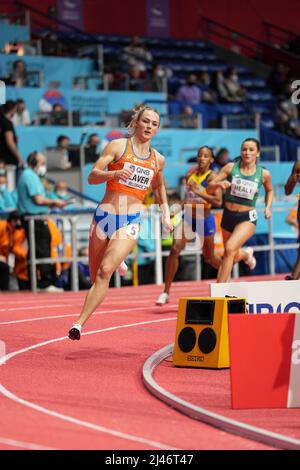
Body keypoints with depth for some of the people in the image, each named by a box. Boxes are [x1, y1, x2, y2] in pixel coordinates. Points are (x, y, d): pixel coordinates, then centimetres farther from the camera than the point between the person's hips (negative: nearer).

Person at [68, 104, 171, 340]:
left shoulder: (158, 159, 11)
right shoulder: (118, 146, 0)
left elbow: (159, 186, 32)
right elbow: (92, 177, -7)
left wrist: (165, 212, 22)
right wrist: (114, 174, -24)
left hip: (130, 223, 0)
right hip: (104, 215, 0)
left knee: (105, 271, -20)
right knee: (95, 276, 8)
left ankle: (79, 323, -22)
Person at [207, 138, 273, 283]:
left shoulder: (264, 174, -4)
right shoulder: (231, 167, -6)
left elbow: (269, 190, 19)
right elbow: (209, 189, -5)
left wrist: (268, 207, 3)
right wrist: (219, 184, -26)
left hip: (247, 218, -3)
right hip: (228, 215, 3)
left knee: (230, 248, -27)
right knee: (233, 255, 20)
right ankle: (247, 254, 59)